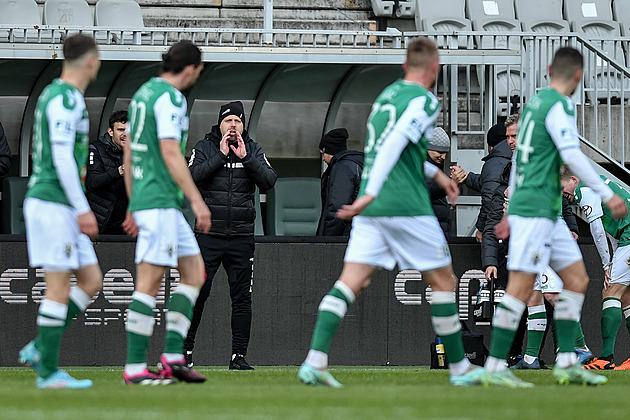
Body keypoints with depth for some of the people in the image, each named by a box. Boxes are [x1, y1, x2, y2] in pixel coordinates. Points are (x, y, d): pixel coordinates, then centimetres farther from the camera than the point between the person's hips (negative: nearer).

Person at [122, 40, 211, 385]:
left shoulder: (142, 94, 18)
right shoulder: (169, 98, -12)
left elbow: (128, 153, 22)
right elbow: (171, 153, -20)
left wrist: (133, 207, 26)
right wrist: (197, 201, -20)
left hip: (143, 201, 10)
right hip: (160, 202, -10)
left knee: (194, 272, 11)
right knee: (149, 282, -8)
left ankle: (173, 356, 4)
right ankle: (135, 368, -8)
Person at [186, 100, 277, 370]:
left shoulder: (253, 150, 10)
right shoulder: (205, 148, 4)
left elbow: (269, 181, -3)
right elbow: (192, 176, -12)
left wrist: (245, 157, -10)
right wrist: (221, 155, -13)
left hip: (242, 236, 2)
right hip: (209, 234, -2)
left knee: (242, 298, 1)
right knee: (197, 294, -2)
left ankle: (239, 356, 5)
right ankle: (185, 350, 9)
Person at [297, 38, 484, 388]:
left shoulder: (389, 94, 18)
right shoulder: (425, 101, -7)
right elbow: (395, 143, -21)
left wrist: (436, 173, 36)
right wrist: (370, 194, -26)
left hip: (371, 212, 7)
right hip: (407, 208, -7)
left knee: (350, 283, -3)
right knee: (443, 281, 8)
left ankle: (315, 360, -19)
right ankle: (460, 368, 16)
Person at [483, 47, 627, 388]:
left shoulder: (535, 102, 18)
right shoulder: (559, 106, -10)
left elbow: (518, 159, 23)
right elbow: (572, 155, -20)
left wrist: (509, 214, 28)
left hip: (547, 212, 10)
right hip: (535, 209, -10)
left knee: (577, 279, 8)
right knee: (521, 287, -10)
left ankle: (567, 363, 6)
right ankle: (494, 368, -10)